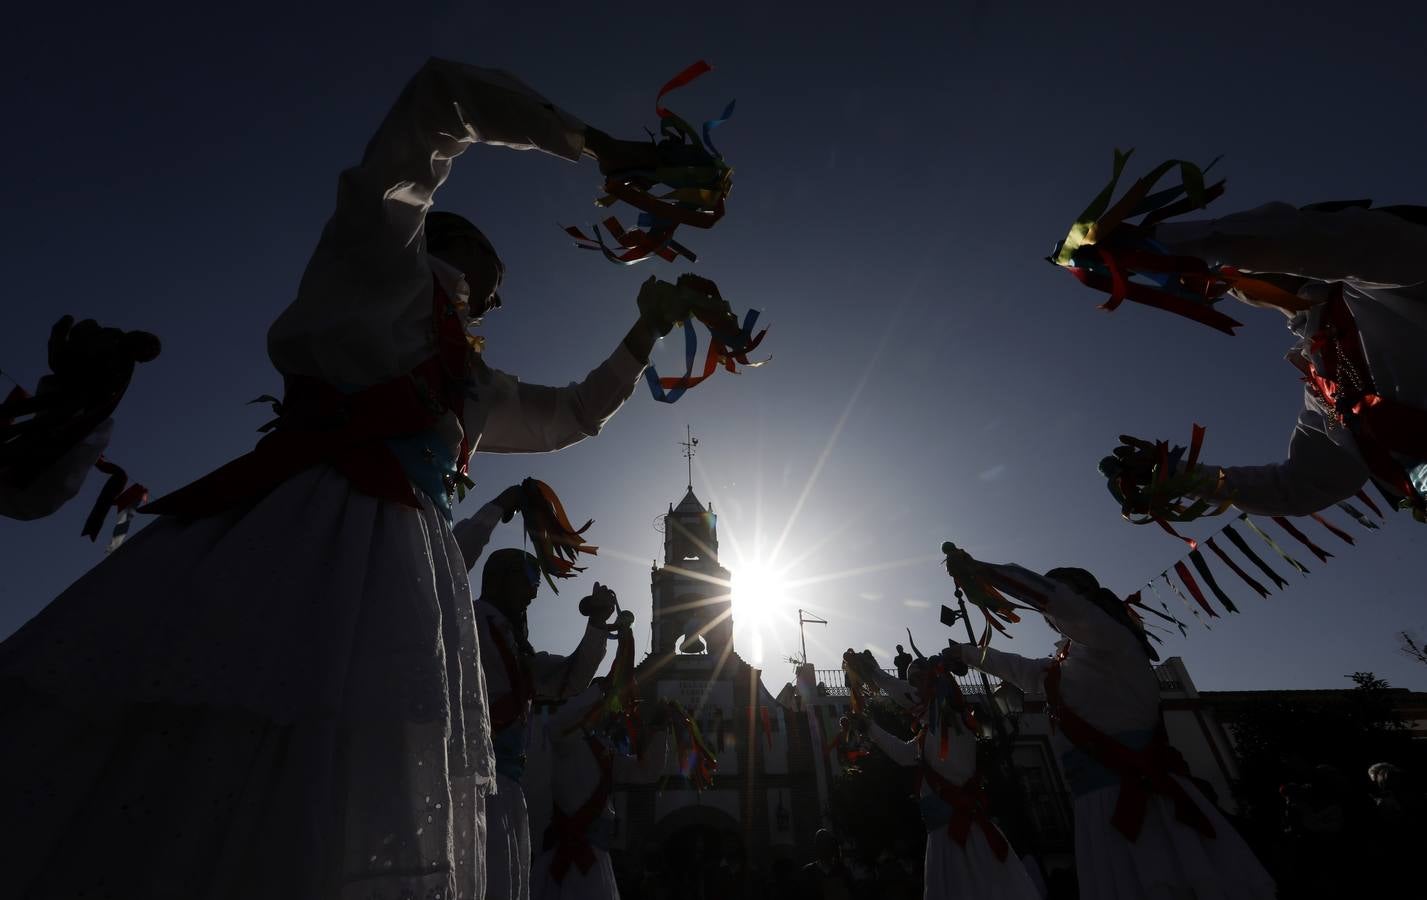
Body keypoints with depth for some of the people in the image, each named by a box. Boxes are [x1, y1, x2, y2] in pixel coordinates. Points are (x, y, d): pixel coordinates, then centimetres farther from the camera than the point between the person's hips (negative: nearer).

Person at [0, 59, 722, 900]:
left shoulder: (477, 383, 29)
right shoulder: (386, 250, 15)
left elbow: (574, 414, 38)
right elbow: (445, 92, 14)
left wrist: (648, 332, 41)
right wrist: (597, 146, 19)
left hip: (403, 568, 6)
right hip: (307, 539, -6)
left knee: (357, 809, 1)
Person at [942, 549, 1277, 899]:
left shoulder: (1104, 637, -6)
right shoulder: (1063, 665, 22)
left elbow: (1047, 593, -22)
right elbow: (1020, 670, 35)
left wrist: (978, 569, -17)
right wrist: (964, 652, 40)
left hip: (1142, 800, -8)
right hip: (1103, 804, 9)